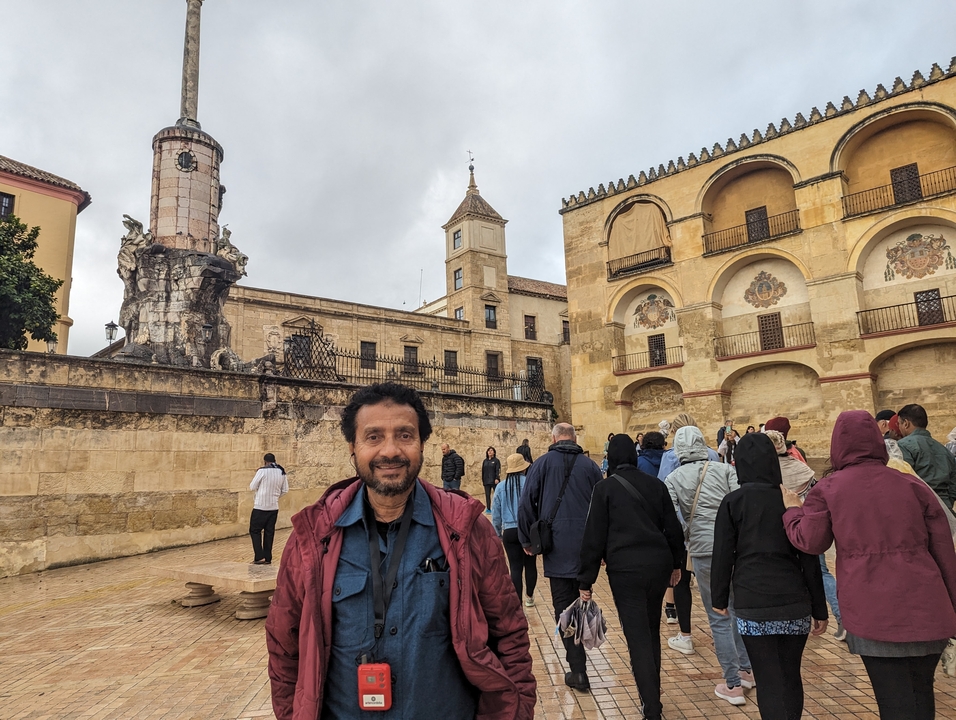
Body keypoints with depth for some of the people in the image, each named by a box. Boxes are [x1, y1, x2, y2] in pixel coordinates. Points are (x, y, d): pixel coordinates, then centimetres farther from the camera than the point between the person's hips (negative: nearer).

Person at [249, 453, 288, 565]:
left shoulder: (262, 471, -12)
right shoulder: (282, 472, 4)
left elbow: (252, 487, -6)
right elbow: (285, 490, 10)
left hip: (260, 506, -5)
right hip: (274, 507, 5)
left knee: (255, 530, 7)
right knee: (269, 532, 11)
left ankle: (260, 557, 0)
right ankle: (268, 558, 15)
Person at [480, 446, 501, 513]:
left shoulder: (496, 460, -1)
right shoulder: (485, 461, 13)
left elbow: (498, 470, -8)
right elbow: (483, 471, 15)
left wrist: (497, 478, -17)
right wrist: (482, 479, 10)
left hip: (494, 480, -4)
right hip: (486, 481, 4)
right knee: (487, 495, 5)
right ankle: (488, 509, 11)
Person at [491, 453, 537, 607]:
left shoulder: (501, 487, 0)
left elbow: (495, 514, 6)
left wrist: (498, 534, 19)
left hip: (510, 532, 0)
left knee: (515, 567, 6)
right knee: (530, 565, 18)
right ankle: (529, 597, 35)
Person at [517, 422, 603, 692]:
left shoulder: (543, 463, -1)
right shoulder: (590, 466, 6)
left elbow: (526, 503, -4)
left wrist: (527, 539, 6)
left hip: (557, 545, -3)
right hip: (587, 545, 3)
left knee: (564, 606, 3)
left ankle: (578, 671, 2)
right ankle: (578, 657, 30)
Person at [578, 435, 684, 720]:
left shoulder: (605, 488, -3)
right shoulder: (655, 484, 7)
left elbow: (594, 537, -5)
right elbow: (673, 528, 12)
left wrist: (586, 580, -1)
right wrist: (676, 563, 25)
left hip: (625, 568, -4)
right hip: (659, 563, 5)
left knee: (638, 638, 1)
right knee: (652, 632, 19)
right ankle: (653, 697, 31)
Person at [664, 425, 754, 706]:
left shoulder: (673, 479, 0)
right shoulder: (725, 469, 2)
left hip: (705, 550, -2)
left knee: (719, 618, 8)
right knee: (738, 609, 21)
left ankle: (733, 685, 14)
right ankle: (745, 669, 33)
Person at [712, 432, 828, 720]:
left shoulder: (733, 502, -3)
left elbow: (723, 555, -2)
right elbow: (809, 559, 4)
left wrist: (719, 598, 10)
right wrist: (819, 609, 11)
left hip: (753, 604, -3)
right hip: (794, 603, 3)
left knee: (769, 681, 5)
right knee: (791, 677, 17)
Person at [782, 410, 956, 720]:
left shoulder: (827, 490, -4)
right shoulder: (912, 484, 3)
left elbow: (810, 542, -6)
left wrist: (793, 510, 12)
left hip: (873, 612, -3)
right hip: (926, 608, 3)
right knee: (921, 694, 22)